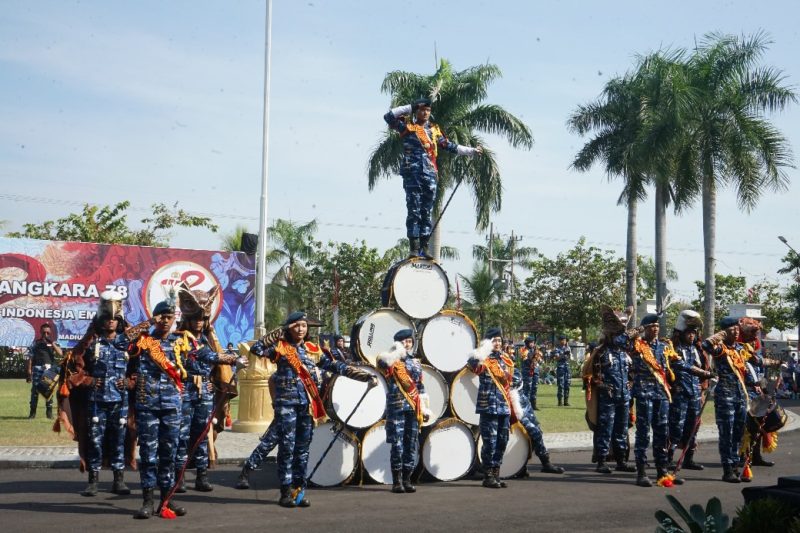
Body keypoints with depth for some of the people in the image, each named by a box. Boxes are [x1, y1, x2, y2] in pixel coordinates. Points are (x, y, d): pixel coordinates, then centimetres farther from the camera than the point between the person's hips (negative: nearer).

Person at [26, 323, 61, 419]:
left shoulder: (54, 344, 11)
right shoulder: (35, 344, 7)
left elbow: (60, 354, -6)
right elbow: (30, 359, 5)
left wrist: (52, 343, -10)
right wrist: (29, 373, -2)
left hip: (50, 370, 1)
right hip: (37, 369, -1)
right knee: (35, 390, -2)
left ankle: (49, 411, 11)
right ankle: (32, 411, 4)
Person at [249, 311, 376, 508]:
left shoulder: (313, 350, 11)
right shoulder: (280, 347, 2)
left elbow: (338, 367, 10)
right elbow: (256, 349, -12)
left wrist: (367, 376, 4)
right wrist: (279, 332, -9)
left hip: (307, 404, 4)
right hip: (286, 403, -4)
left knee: (303, 449, 7)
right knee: (287, 447, -5)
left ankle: (298, 490, 14)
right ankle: (286, 492, 1)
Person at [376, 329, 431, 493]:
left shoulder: (416, 363, 17)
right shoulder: (391, 361, 1)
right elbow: (383, 361, -26)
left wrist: (425, 408, 15)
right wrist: (397, 350, -15)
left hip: (413, 409, 5)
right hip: (396, 408, -5)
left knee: (412, 445, 6)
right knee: (397, 445, -6)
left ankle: (406, 480, 14)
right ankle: (396, 481, 1)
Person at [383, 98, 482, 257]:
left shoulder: (435, 130, 18)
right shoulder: (407, 126, 6)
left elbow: (451, 146, 22)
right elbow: (388, 117, -4)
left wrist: (471, 151, 20)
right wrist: (409, 107, 0)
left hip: (430, 175, 4)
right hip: (412, 175, -4)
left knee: (427, 213, 3)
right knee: (414, 212, -7)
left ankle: (424, 247, 6)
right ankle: (414, 248, -7)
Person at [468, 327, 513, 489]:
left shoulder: (506, 360, 16)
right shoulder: (484, 359, -5)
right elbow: (472, 362, -30)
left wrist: (513, 407, 21)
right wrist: (484, 348, -33)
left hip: (505, 407, 7)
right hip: (489, 407, -7)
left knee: (502, 441, 10)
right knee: (490, 442, -5)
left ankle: (496, 474, 19)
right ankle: (488, 476, 3)